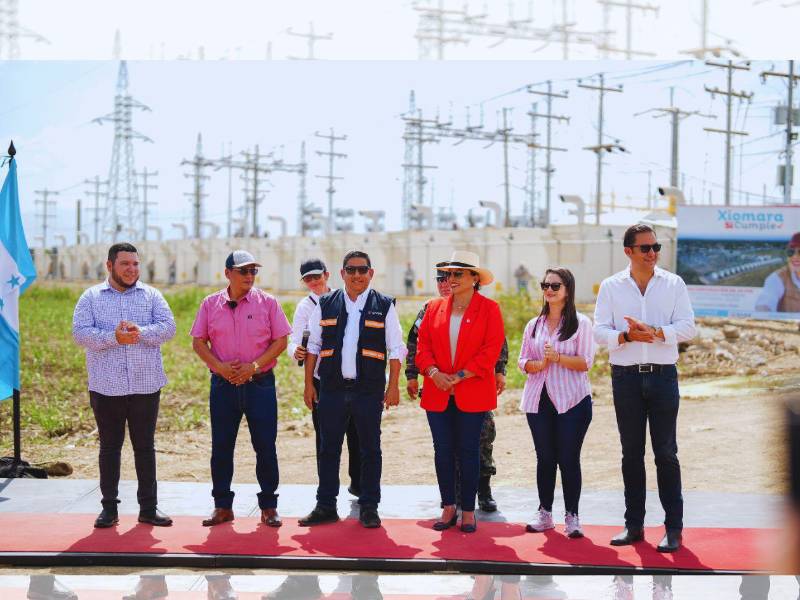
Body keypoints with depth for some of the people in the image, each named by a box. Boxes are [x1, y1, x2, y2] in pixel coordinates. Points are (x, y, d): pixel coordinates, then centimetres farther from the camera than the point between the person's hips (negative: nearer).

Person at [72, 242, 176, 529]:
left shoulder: (151, 295, 9)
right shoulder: (91, 297, 6)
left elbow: (168, 327, -3)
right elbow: (80, 332, -7)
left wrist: (141, 332, -21)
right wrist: (114, 337, -21)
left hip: (145, 385, 1)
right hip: (106, 386, -1)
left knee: (145, 446, 5)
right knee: (109, 446, 7)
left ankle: (149, 507, 12)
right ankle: (109, 507, 15)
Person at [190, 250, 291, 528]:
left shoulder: (267, 302, 1)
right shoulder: (210, 304, 6)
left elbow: (280, 341, -1)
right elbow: (198, 342, 6)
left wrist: (253, 366, -12)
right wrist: (219, 366, -11)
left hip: (260, 383, -1)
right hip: (223, 385, 2)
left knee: (265, 447, 1)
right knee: (221, 447, 6)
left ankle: (268, 506, 11)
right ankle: (222, 506, 17)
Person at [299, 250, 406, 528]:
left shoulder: (384, 306, 3)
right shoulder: (325, 305, 8)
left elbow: (396, 349, 3)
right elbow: (313, 346, 11)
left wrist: (393, 386, -3)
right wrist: (309, 383, 6)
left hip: (369, 390, -1)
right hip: (332, 388, 2)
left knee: (370, 449, 4)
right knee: (329, 449, 6)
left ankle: (369, 508, 13)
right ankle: (326, 506, 14)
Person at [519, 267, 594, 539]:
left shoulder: (581, 323, 0)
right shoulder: (534, 325, 13)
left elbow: (586, 362, -7)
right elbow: (522, 361, 11)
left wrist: (558, 358, -21)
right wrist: (537, 365, -11)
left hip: (572, 400, -4)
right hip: (539, 400, 4)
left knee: (569, 459, -2)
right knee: (545, 458, 7)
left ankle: (571, 516, 6)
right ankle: (544, 514, 15)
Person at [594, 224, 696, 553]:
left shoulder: (674, 284, 4)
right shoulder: (611, 286, 5)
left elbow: (687, 327, -4)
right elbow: (600, 331, 0)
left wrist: (653, 332, -18)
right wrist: (626, 336, -19)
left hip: (662, 375, -1)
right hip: (625, 377, 1)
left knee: (666, 453, -1)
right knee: (631, 453, 8)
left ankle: (674, 528, 5)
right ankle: (634, 525, 15)